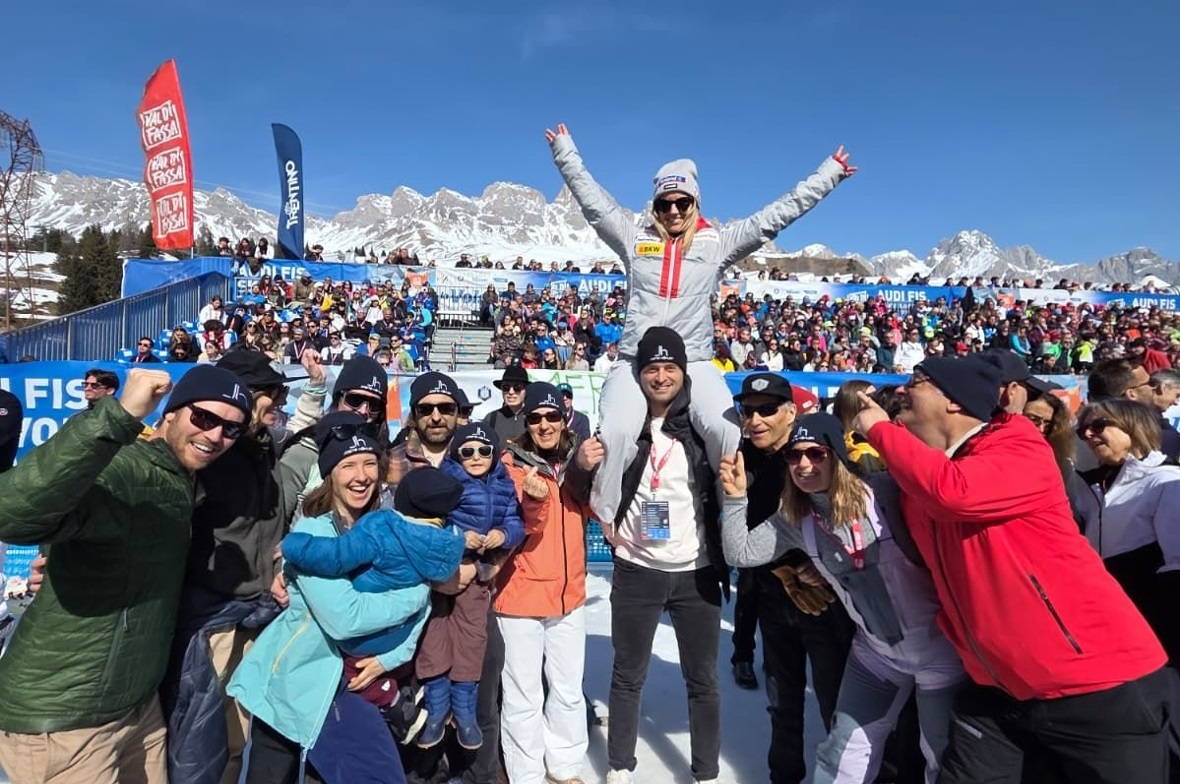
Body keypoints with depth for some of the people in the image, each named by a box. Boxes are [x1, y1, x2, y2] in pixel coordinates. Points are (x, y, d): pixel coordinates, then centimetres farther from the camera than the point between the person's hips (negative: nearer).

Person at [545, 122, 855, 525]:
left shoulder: (718, 242, 11)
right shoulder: (635, 239, 13)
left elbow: (779, 214, 13)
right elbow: (592, 200, 18)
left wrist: (831, 173, 14)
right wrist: (565, 150, 24)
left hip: (695, 363, 0)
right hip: (636, 362, 0)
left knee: (728, 431, -25)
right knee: (616, 431, -23)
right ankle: (603, 521, -5)